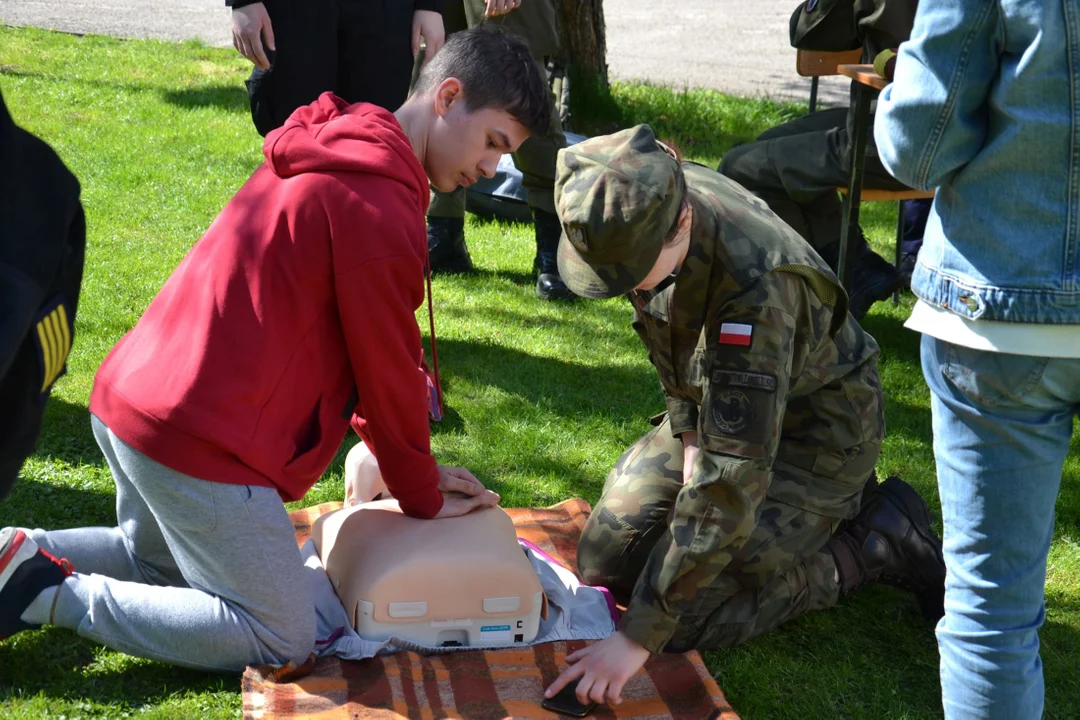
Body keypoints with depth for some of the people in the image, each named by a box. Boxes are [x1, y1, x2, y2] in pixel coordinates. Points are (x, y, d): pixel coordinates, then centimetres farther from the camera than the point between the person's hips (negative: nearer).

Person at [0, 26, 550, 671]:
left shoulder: (327, 151, 13)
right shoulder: (380, 207, -19)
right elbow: (388, 372, -11)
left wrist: (407, 466, 19)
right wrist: (423, 498, 5)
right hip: (200, 446, -10)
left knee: (154, 561, 34)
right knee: (280, 640, 2)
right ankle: (52, 596, -2)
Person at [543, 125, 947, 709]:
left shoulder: (755, 287, -40)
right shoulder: (646, 209, -17)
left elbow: (731, 480, -40)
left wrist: (638, 636, -38)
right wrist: (688, 431, -5)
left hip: (813, 431, -8)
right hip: (712, 408, 8)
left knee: (686, 615, -18)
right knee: (605, 561, 3)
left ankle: (879, 539, 2)